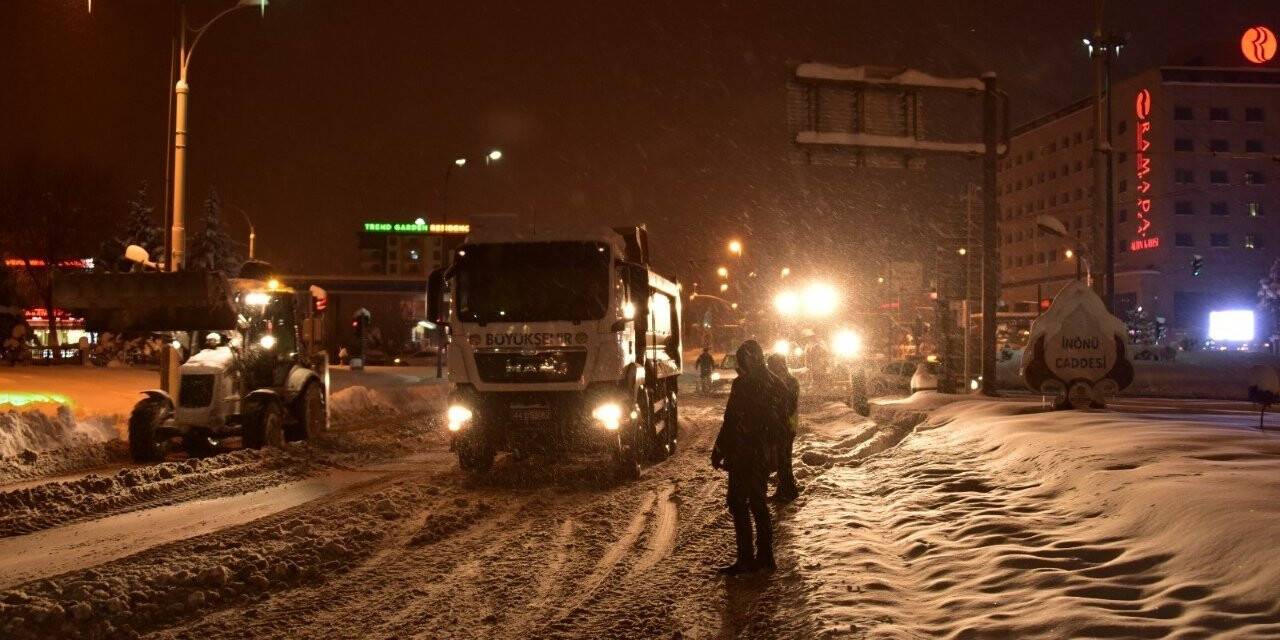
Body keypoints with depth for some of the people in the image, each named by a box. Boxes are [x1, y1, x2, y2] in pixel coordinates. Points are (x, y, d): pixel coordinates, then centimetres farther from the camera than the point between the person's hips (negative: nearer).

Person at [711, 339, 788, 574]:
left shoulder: (742, 385, -16)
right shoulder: (777, 384, 9)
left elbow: (731, 423, -16)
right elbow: (782, 422, 16)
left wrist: (718, 451, -8)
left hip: (743, 455, -8)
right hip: (766, 455, 8)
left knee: (737, 502, -2)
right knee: (758, 502, 15)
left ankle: (746, 558, -5)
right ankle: (765, 556, 18)